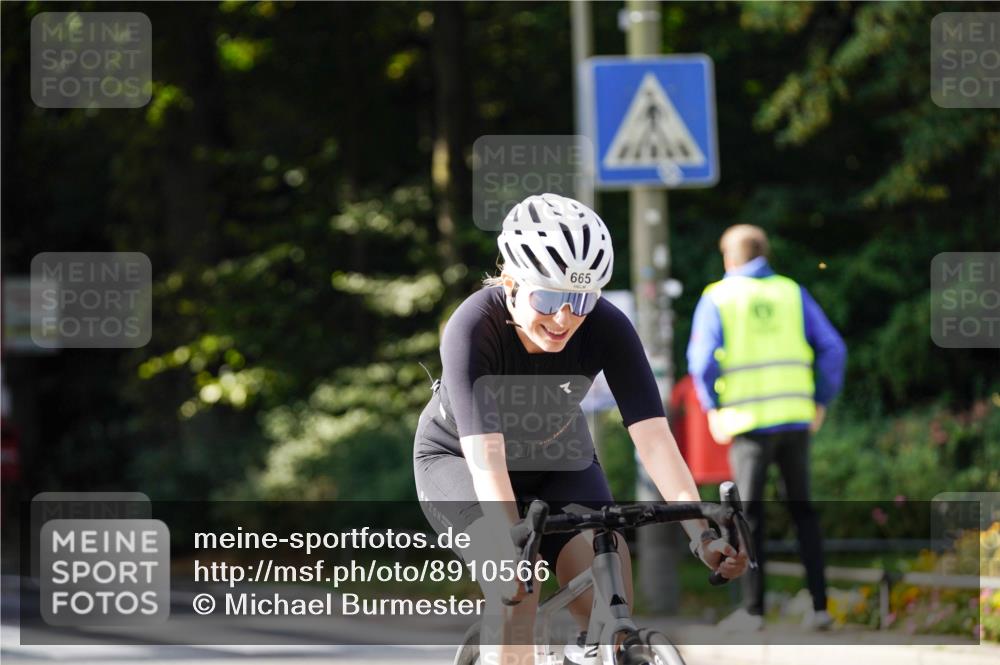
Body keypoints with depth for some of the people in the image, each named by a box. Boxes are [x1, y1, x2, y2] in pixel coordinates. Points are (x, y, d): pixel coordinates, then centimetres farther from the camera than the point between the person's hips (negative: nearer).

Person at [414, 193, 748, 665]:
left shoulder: (606, 329, -26)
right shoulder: (473, 328, -34)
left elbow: (653, 436, -32)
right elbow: (487, 461, -43)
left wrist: (702, 532, -45)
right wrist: (514, 554, -56)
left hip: (557, 461, 3)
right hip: (458, 458, -3)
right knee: (516, 593, -29)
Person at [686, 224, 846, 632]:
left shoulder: (718, 298, 0)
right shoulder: (791, 293, 8)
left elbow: (702, 358, -11)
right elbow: (831, 347, 2)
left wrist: (713, 408, 1)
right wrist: (821, 401, 9)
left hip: (748, 422, -3)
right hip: (795, 419, 3)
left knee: (750, 514, 3)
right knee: (803, 512, 11)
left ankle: (753, 609, 0)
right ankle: (819, 605, 6)